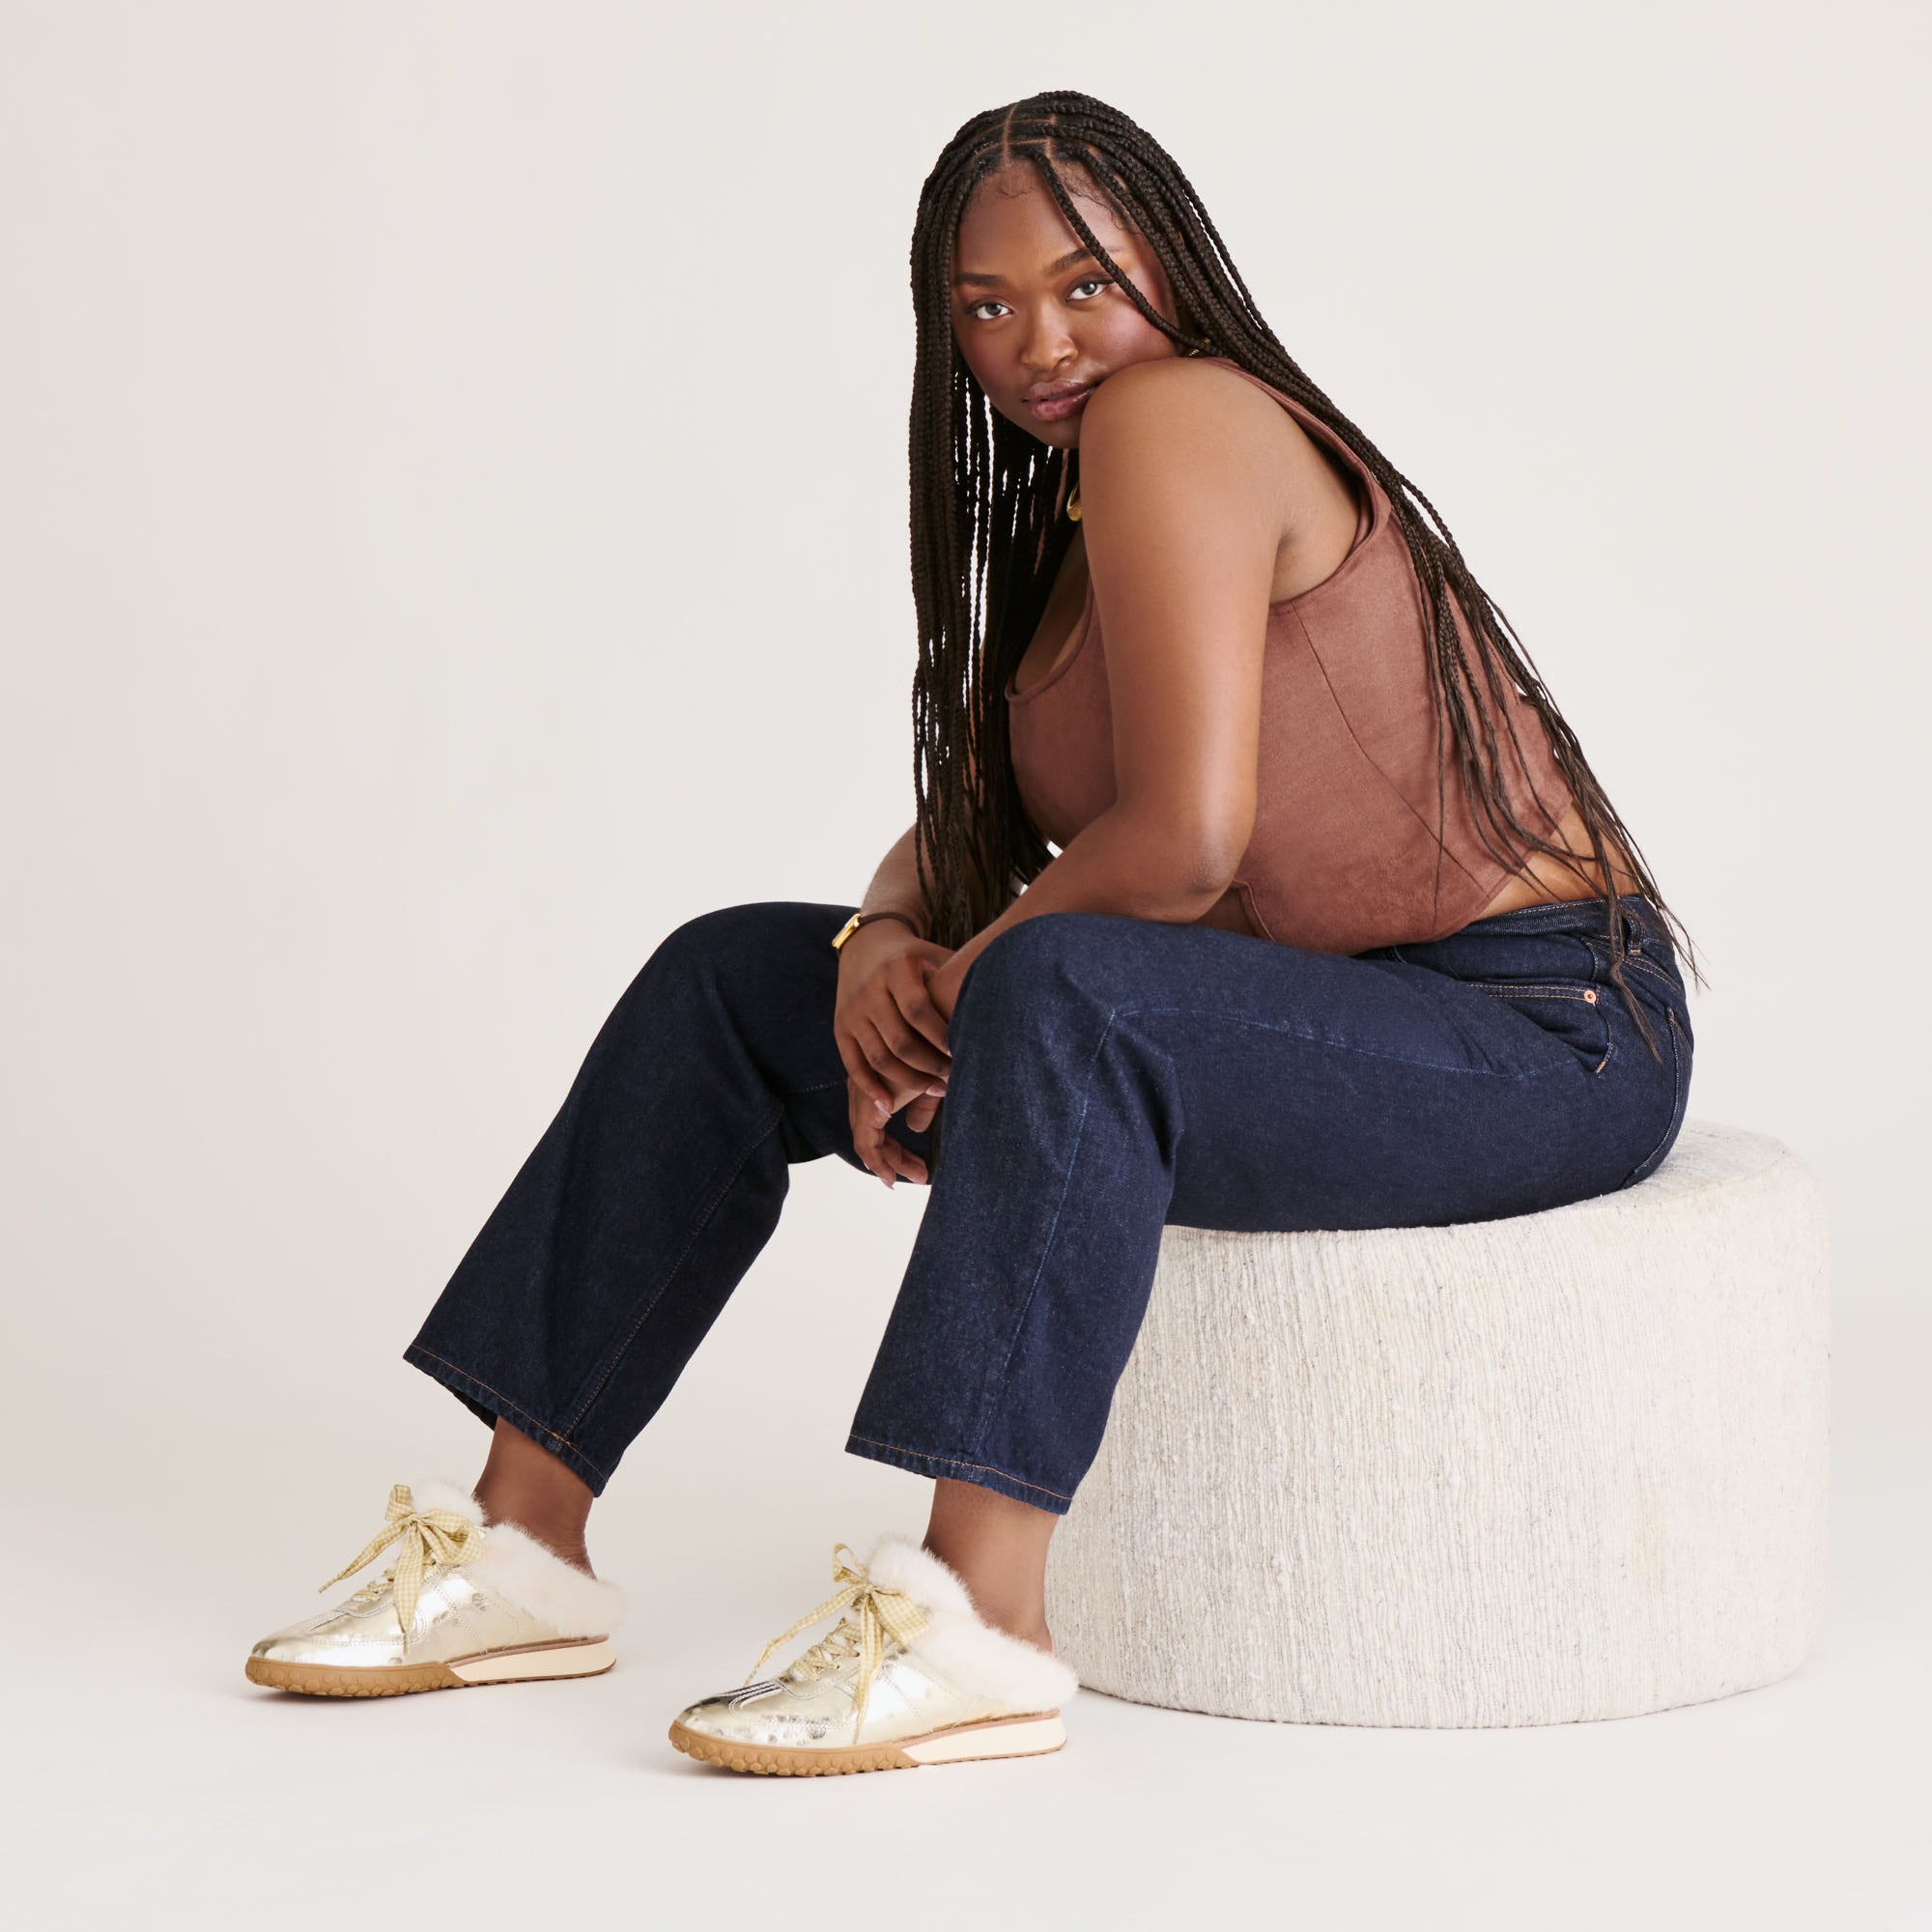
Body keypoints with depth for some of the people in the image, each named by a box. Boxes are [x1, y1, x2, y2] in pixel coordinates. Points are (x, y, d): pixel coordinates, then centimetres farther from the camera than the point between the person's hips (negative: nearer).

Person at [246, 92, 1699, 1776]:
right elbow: (971, 831, 15)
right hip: (1312, 1011, 10)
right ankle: (526, 1543, 7)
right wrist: (884, 951, -7)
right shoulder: (1061, 520, 12)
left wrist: (971, 973, -11)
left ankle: (981, 1626, -40)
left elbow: (1181, 842, -26)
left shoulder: (1173, 425, -17)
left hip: (1546, 1039, -10)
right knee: (732, 985, 9)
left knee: (1061, 991, -39)